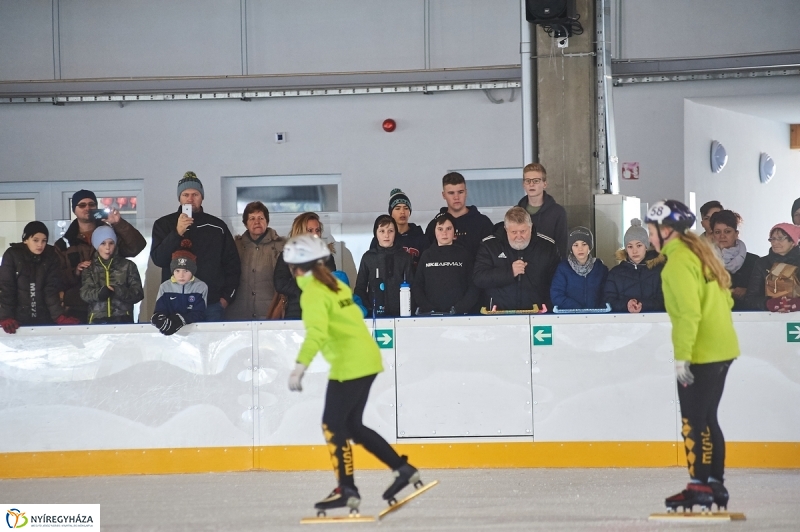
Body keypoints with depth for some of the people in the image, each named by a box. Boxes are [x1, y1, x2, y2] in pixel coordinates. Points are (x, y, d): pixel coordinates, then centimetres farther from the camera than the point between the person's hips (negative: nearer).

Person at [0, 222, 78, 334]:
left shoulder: (51, 257, -3)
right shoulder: (12, 255, -8)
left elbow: (51, 288, -8)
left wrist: (59, 316, -21)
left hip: (44, 320, 1)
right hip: (18, 319, -1)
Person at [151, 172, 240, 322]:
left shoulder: (217, 226, 9)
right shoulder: (164, 224, 7)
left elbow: (232, 264, 11)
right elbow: (158, 259, -6)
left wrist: (227, 297, 2)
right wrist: (177, 233, -18)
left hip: (211, 305, 1)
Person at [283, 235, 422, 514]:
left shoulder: (313, 293, -12)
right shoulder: (335, 285, 15)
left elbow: (317, 332, -26)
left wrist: (300, 367, -33)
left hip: (349, 364, -9)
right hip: (366, 359, 9)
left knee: (333, 425, -4)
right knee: (352, 425, 15)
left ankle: (347, 490, -6)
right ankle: (403, 469, 15)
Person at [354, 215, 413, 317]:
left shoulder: (405, 257, 5)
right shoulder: (368, 257, 6)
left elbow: (410, 287, 4)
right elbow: (360, 288, 7)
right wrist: (366, 310, -7)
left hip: (399, 313, 0)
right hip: (374, 314, 0)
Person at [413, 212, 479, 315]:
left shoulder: (463, 254, 12)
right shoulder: (427, 255, 16)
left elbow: (473, 287, 5)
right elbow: (416, 286, 10)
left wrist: (459, 309, -9)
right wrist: (428, 309, -6)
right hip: (429, 314, 1)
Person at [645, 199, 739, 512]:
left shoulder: (678, 260, -14)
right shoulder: (699, 253, 14)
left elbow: (688, 311, -21)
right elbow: (725, 299, 18)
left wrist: (681, 355, -19)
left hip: (700, 354, -9)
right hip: (721, 349, 9)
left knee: (694, 420, -3)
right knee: (706, 418, 14)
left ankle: (699, 487, -1)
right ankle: (715, 485, 17)